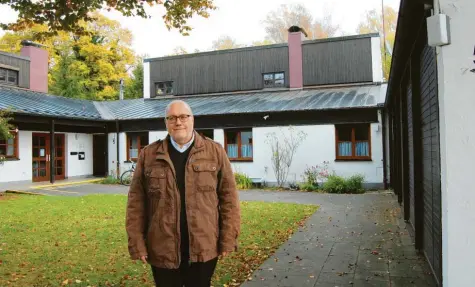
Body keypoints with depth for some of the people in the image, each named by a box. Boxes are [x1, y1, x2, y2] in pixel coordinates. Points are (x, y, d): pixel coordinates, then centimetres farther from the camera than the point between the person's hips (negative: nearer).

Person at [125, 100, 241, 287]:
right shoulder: (148, 155, 3)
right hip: (162, 251, 1)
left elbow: (229, 197, -1)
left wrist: (228, 240, -5)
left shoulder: (215, 152, 1)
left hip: (204, 249, 0)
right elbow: (136, 201, 2)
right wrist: (137, 243, -3)